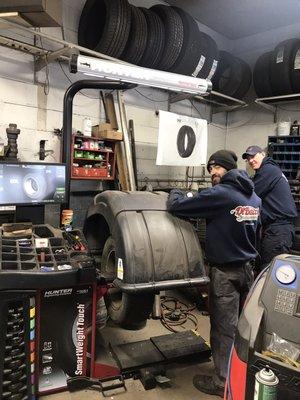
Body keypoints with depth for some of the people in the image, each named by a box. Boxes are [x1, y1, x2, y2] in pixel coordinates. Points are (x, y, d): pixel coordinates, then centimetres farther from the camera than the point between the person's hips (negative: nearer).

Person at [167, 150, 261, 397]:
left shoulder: (219, 194, -19)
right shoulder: (254, 197, 7)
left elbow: (175, 206, -18)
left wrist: (175, 193, 3)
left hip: (226, 271, -8)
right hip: (247, 268, 8)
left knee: (224, 328, 4)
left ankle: (223, 382, 18)